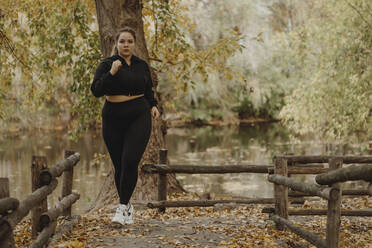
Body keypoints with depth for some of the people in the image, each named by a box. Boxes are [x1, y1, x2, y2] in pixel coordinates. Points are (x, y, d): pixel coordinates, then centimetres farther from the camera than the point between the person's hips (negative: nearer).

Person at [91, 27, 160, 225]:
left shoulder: (142, 65, 10)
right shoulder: (107, 65, -1)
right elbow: (96, 90, -13)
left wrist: (153, 105, 11)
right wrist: (112, 73, -24)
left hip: (139, 119, 1)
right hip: (114, 119, -1)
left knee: (130, 160, -16)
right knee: (119, 164, 4)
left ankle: (123, 205, -7)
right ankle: (127, 206, 21)